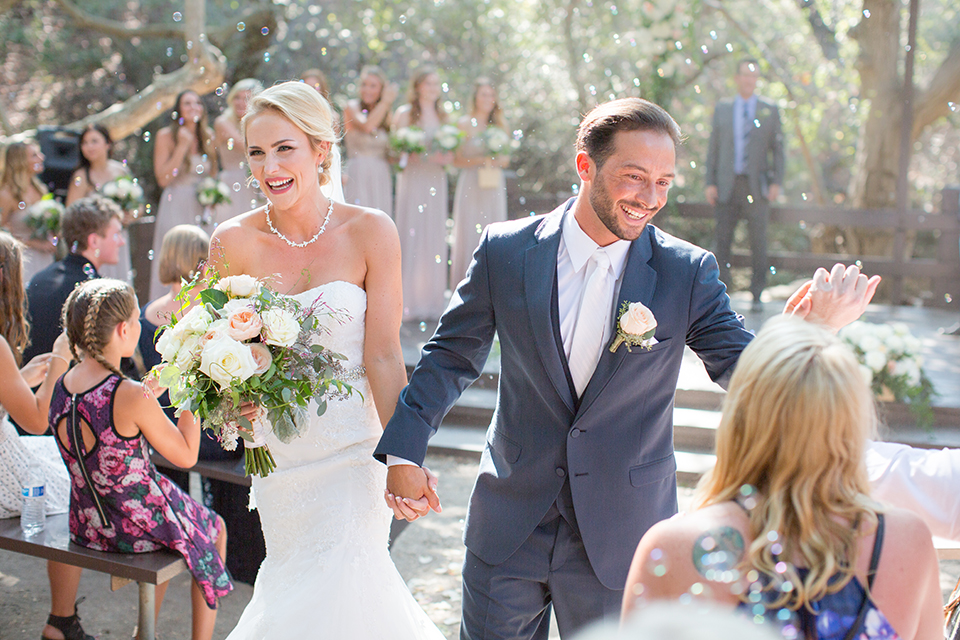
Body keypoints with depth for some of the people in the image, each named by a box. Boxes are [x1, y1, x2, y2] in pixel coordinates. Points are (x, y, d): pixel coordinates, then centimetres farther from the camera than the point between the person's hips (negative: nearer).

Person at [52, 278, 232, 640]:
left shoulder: (59, 389, -7)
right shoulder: (132, 397, -29)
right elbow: (187, 456, -16)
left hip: (87, 528, 7)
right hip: (139, 527, -7)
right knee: (216, 528, 25)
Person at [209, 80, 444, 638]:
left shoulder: (370, 232, -12)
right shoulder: (234, 242, -7)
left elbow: (383, 355, -12)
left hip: (350, 444, -3)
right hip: (275, 450, 3)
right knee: (293, 576, 19)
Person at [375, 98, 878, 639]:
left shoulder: (688, 273, -9)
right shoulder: (505, 251, -7)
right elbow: (452, 356, 1)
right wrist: (405, 451, -8)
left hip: (621, 537, 0)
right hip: (508, 527, 1)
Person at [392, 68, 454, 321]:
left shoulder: (443, 117, 16)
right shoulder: (404, 113, 3)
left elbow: (450, 153, 18)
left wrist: (445, 157, -4)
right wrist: (424, 155, -16)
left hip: (436, 181, 4)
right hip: (412, 179, -4)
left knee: (435, 239, 2)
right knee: (411, 236, -8)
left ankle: (432, 302, 7)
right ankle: (410, 303, -6)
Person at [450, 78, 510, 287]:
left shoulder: (500, 125, 12)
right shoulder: (465, 124, 1)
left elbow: (506, 158, 16)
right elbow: (457, 159, -2)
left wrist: (499, 160, -5)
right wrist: (479, 160, -15)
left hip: (495, 186, 4)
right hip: (471, 185, -4)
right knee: (469, 232, -5)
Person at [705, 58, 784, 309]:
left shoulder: (769, 110, 8)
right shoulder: (722, 109, 11)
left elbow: (777, 148, 7)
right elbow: (713, 147, 10)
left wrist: (776, 182, -3)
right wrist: (710, 183, 1)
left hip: (757, 186, -1)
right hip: (727, 185, 1)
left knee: (758, 240, -2)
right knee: (722, 239, 0)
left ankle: (757, 295, 6)